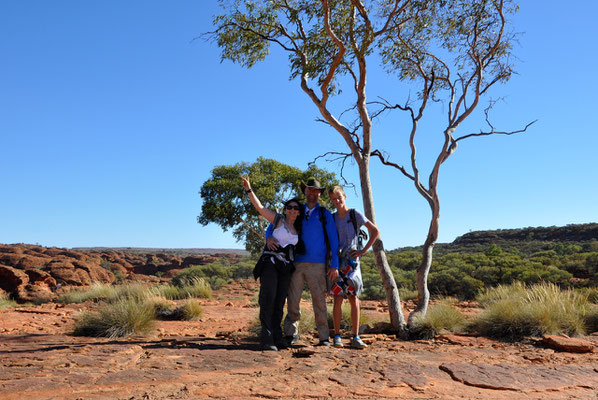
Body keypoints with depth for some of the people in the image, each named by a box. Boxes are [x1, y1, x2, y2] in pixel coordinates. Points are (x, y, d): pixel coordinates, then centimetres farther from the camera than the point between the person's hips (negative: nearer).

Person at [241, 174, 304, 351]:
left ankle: (277, 338, 11)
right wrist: (249, 189, -14)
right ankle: (267, 339, -10)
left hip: (286, 268, 5)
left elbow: (299, 250, 27)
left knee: (279, 303, 6)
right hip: (270, 263, -5)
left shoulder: (298, 229, 16)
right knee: (268, 301, -10)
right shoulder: (278, 220, 3)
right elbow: (260, 208, -6)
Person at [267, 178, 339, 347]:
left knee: (319, 301, -1)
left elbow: (333, 240, 7)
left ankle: (324, 337, 9)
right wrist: (269, 237, -4)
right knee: (292, 300, 0)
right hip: (297, 263, 2)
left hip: (317, 264, -2)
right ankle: (291, 334, 12)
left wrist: (334, 265, -1)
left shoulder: (325, 214, 9)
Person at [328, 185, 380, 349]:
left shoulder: (355, 214, 2)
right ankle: (337, 336, 6)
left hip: (352, 261, -1)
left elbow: (375, 231, 2)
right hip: (336, 261, 1)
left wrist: (363, 250, -3)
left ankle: (356, 337, 4)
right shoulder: (331, 218, 9)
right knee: (338, 299, -3)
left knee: (354, 298, -2)